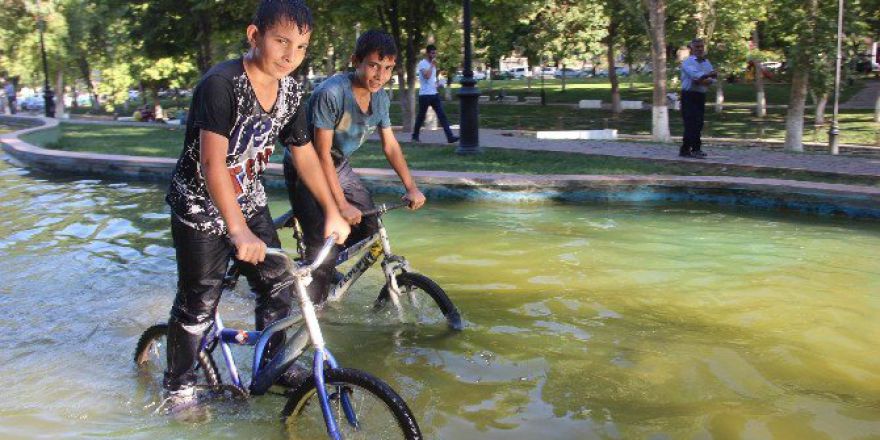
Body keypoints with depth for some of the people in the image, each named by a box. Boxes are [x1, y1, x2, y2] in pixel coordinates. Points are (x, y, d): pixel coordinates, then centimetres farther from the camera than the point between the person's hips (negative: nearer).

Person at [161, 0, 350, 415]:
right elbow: (213, 163, -36)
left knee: (277, 286, 5)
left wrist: (332, 212, 0)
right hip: (201, 207, -6)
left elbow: (304, 154, 4)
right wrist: (238, 229, -44)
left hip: (249, 201, 6)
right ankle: (178, 387, 22)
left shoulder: (291, 92, -6)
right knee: (198, 305, 2)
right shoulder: (222, 83, -27)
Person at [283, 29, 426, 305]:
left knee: (369, 227, 3)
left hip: (339, 166, 7)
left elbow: (390, 146, 4)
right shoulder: (331, 93, -29)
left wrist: (411, 187, -3)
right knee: (324, 242, -15)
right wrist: (342, 205, -27)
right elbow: (322, 154, -27)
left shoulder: (380, 98, -6)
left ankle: (329, 270, 26)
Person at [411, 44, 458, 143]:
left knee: (442, 115, -4)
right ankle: (415, 136, 20)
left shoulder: (432, 64, 16)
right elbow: (427, 76, -25)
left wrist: (437, 83, 9)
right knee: (421, 116, 4)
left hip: (434, 94, 7)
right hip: (425, 94, -7)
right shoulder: (422, 63, -9)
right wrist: (432, 65, -16)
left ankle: (450, 137, -11)